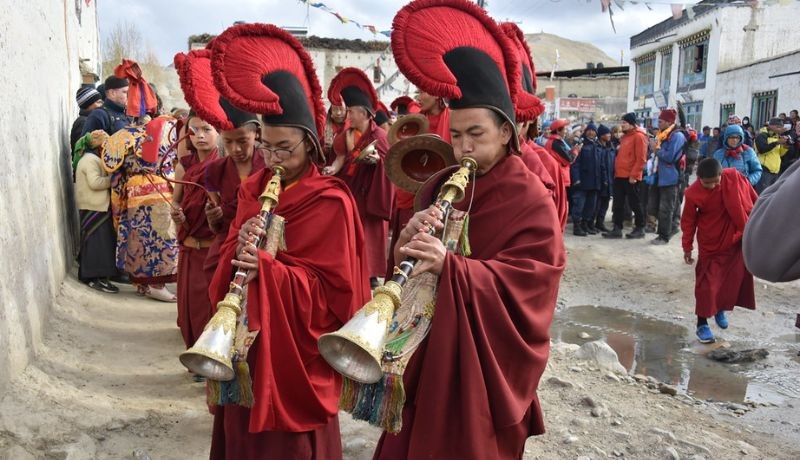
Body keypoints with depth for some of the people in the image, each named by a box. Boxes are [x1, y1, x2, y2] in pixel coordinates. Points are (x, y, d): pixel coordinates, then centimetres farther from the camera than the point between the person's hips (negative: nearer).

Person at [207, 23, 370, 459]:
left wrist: (265, 266, -28)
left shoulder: (331, 201, -14)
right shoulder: (253, 188, 7)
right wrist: (240, 246, -17)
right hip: (248, 338, 6)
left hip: (297, 346, -6)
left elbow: (333, 288, -16)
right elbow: (231, 255, 7)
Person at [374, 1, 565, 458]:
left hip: (488, 364, -5)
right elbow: (412, 268, 3)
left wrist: (449, 266, -35)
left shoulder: (532, 202, -10)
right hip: (429, 352, 5)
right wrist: (408, 242, -21)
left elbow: (527, 285, -21)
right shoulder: (441, 185, 6)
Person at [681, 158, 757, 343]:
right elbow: (689, 222, -7)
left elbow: (752, 198, 1)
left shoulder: (734, 177, -14)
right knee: (707, 283, -2)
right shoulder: (693, 194, -18)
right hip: (711, 244, -3)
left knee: (734, 279, 13)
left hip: (738, 239, 3)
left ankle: (721, 309, 38)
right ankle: (702, 324, 8)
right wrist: (687, 247, -2)